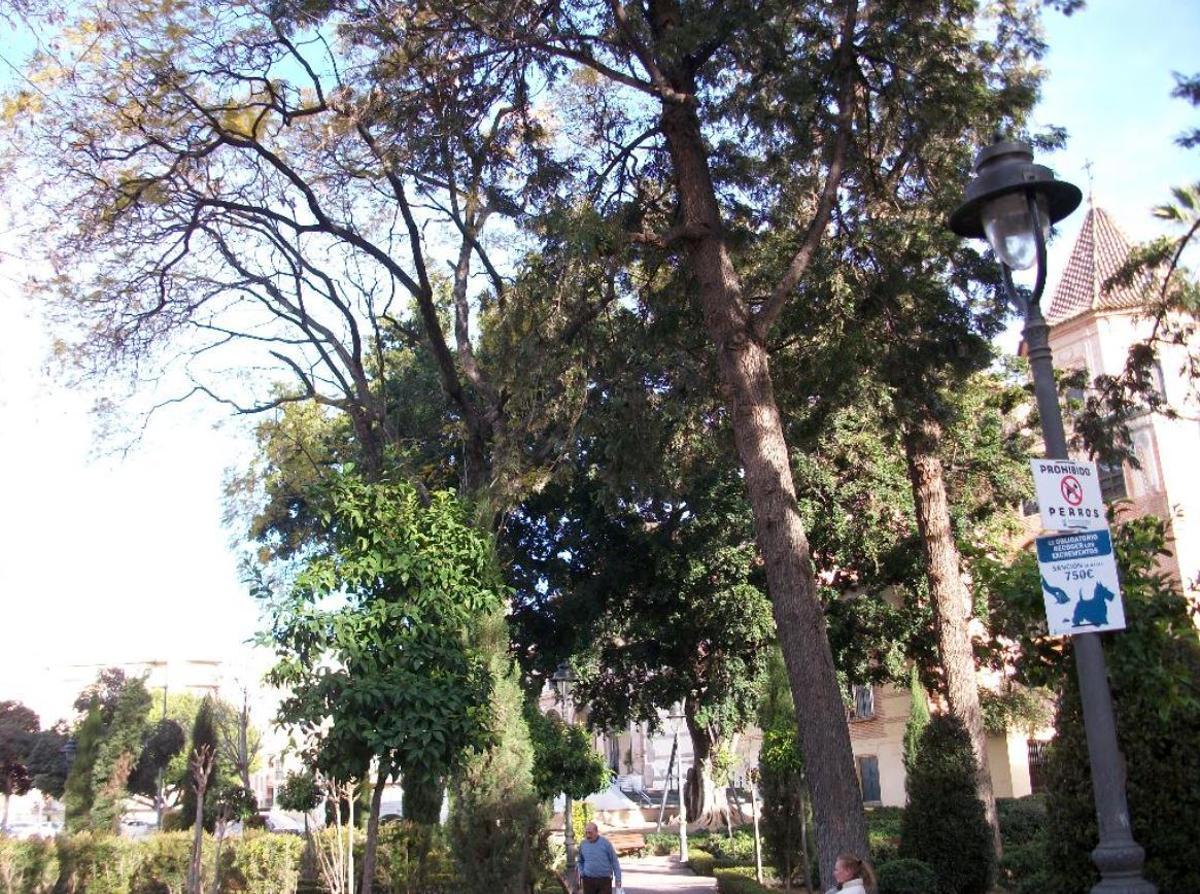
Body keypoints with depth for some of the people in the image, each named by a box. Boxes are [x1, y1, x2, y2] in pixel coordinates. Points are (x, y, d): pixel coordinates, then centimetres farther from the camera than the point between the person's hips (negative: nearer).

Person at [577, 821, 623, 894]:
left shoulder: (605, 843, -6)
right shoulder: (583, 844, 4)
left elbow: (614, 861, -1)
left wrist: (618, 879, -4)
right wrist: (581, 875, 5)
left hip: (604, 880, -3)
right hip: (588, 880, 3)